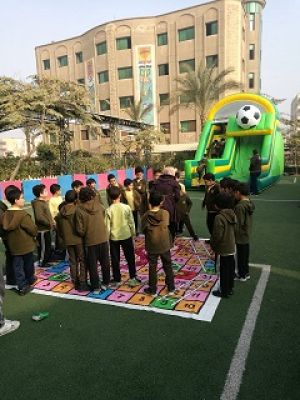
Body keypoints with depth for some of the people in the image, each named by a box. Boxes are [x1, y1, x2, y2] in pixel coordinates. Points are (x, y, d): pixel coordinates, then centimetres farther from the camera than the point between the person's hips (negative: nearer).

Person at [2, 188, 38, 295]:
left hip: (13, 245, 5)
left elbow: (5, 228, 4)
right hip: (26, 244, -5)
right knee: (28, 264, 18)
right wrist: (35, 234, 1)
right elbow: (33, 229, -21)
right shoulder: (23, 214, -23)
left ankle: (22, 286, 14)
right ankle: (30, 280, 38)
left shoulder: (6, 214, -4)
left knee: (17, 266, 11)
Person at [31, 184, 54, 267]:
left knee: (48, 246, 20)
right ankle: (42, 262, 15)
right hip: (42, 229, -10)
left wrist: (51, 222, 9)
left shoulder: (44, 202, 12)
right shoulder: (38, 203, -19)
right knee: (43, 247, 2)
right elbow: (39, 217, -29)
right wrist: (49, 223, -21)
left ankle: (47, 260, 33)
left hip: (46, 228, 10)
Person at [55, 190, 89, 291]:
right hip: (78, 239, -5)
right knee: (82, 261, 5)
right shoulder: (77, 210, -15)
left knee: (73, 261, 14)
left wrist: (62, 237, 20)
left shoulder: (61, 212, 2)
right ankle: (82, 283, 3)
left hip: (67, 240, 5)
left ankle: (76, 282, 20)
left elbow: (58, 227, 10)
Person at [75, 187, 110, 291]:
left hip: (90, 240, -3)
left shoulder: (79, 209, -13)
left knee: (92, 264, 10)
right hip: (103, 238, 3)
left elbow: (80, 229, -12)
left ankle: (96, 286, 18)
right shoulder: (98, 205, -4)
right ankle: (105, 283, 26)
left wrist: (84, 235, 7)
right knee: (105, 262, 16)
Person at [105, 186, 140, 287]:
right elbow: (131, 223, -5)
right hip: (126, 236, 0)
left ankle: (117, 279, 22)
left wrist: (107, 238, 6)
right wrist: (133, 234, 8)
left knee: (115, 259, 13)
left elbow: (107, 226, -7)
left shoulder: (108, 210, -11)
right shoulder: (126, 207, -11)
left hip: (114, 237, 0)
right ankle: (132, 278, 19)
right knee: (130, 258, 14)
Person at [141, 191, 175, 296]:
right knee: (168, 266, 16)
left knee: (152, 267, 12)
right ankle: (171, 288, 25)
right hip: (164, 245, 0)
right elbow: (165, 226, -10)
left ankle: (152, 289, 21)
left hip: (151, 246, 0)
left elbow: (143, 230, -3)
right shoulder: (165, 213, -10)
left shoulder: (146, 216, -9)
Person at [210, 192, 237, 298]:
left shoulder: (219, 217, -24)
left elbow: (217, 235, -22)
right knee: (231, 268, 19)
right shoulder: (232, 214, 2)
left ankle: (224, 291, 17)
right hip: (232, 247, 8)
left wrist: (212, 244, -7)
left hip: (224, 249, -8)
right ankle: (230, 288, 34)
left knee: (224, 270, 4)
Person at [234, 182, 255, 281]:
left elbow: (238, 224, -24)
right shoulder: (250, 203, 1)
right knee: (245, 255, 21)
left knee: (241, 256, 7)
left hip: (241, 236, -8)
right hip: (247, 235, 8)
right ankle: (246, 273, 35)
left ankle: (241, 275, 22)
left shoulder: (240, 206, -26)